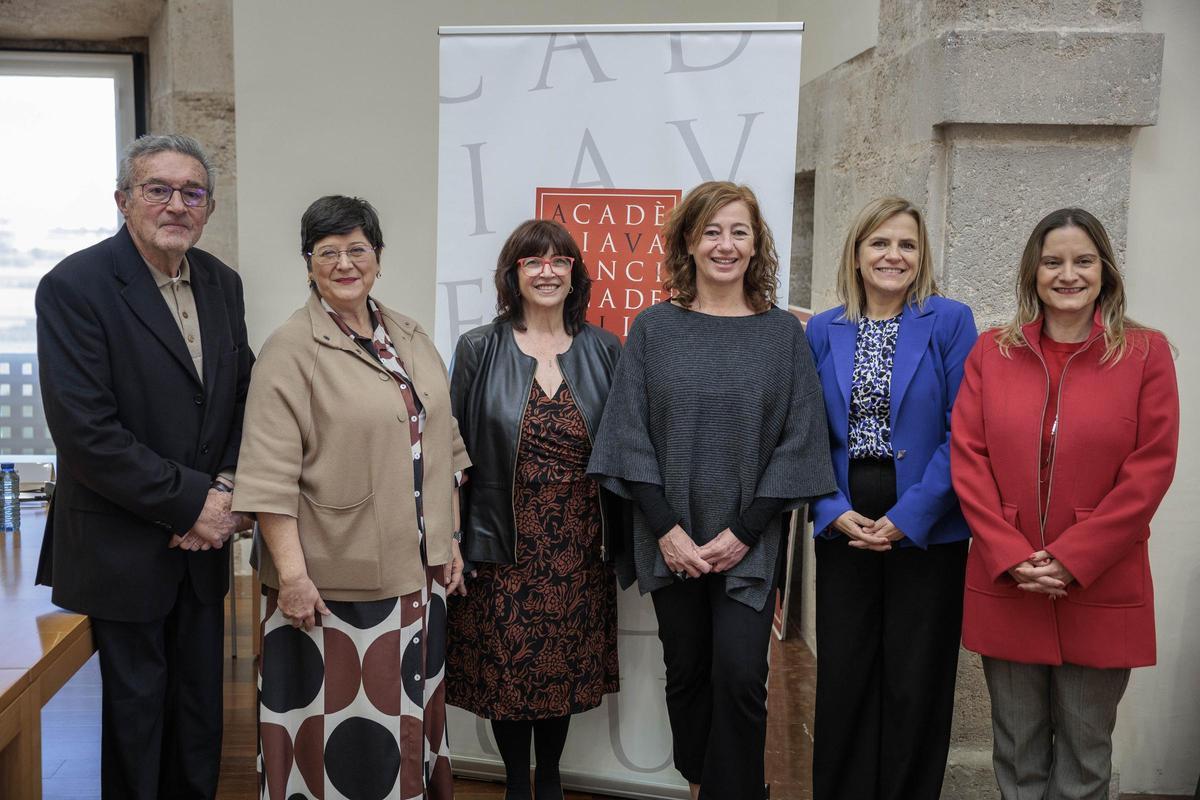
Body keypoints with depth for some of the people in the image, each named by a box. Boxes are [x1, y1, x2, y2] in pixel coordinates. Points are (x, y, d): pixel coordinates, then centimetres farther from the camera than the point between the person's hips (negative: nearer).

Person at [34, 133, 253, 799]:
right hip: (121, 554, -5)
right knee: (135, 714, 10)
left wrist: (227, 489, -7)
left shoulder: (221, 283, 5)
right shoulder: (74, 287, -14)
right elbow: (85, 433, -21)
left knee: (200, 719, 17)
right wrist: (192, 501, -18)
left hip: (202, 544, 6)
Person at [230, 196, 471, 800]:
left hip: (416, 570, 6)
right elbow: (271, 474, -15)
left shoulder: (410, 338, 9)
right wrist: (292, 573, -19)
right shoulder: (291, 349, -10)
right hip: (332, 579, -6)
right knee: (334, 720, 5)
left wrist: (448, 541, 13)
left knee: (407, 707, 18)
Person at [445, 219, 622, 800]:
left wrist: (621, 536, 2)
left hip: (579, 545, 2)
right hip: (504, 544, -1)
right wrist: (452, 542, -3)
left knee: (567, 667, 12)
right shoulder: (479, 350, -2)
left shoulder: (603, 351, 3)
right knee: (507, 668, 8)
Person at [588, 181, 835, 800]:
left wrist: (744, 532, -9)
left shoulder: (783, 333, 0)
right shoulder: (654, 328, 1)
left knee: (739, 675, -6)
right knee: (686, 672, 12)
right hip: (672, 540, 1)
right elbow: (630, 436, -2)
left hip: (748, 543, -1)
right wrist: (665, 528, -10)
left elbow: (797, 440, -3)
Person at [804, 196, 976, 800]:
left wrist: (908, 518, -15)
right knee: (843, 682, 9)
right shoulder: (822, 331, 6)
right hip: (844, 531, 2)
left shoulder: (950, 322, -3)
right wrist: (834, 512, -9)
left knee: (916, 688, 7)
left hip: (927, 536, -2)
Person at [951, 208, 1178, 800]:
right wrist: (1011, 557, -10)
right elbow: (967, 458, 0)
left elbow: (1151, 468, -7)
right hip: (1005, 589, 2)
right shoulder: (991, 352, 5)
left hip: (1101, 591, -1)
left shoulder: (1145, 352, 0)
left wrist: (1071, 560, -13)